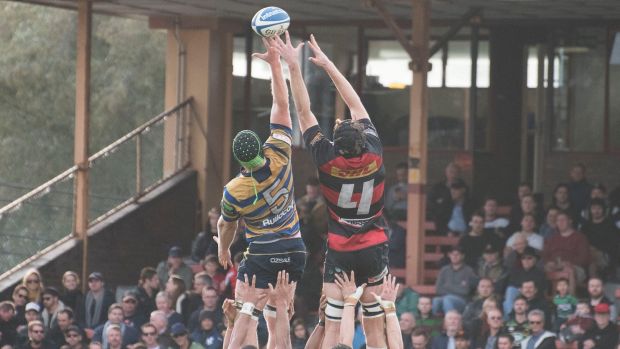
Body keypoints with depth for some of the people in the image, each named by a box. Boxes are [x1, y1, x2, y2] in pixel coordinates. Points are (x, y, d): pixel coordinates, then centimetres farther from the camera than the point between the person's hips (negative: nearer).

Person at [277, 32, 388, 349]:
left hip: (340, 252, -2)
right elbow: (355, 104, 2)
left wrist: (293, 66, -5)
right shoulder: (374, 155, -8)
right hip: (374, 250, 2)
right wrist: (327, 64, 8)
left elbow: (304, 112, -9)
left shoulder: (328, 160, -14)